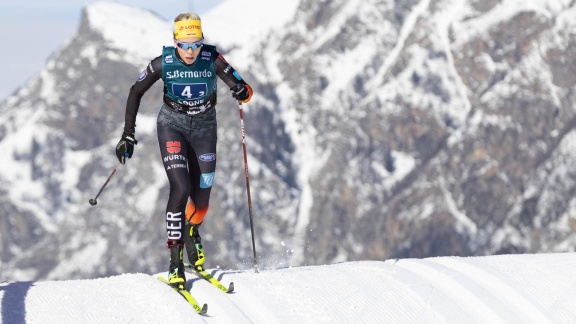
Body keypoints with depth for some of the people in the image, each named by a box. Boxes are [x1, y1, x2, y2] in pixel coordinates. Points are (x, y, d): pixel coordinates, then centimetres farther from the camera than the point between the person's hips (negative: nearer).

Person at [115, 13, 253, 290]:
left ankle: (191, 231, 38)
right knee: (181, 188, -20)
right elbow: (136, 92, -4)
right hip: (172, 125, -2)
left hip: (204, 128, 2)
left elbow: (244, 90, -14)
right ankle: (175, 260, -14)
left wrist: (242, 92, -40)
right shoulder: (163, 63, -17)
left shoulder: (212, 60, -18)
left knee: (202, 195, 2)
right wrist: (128, 134, -7)